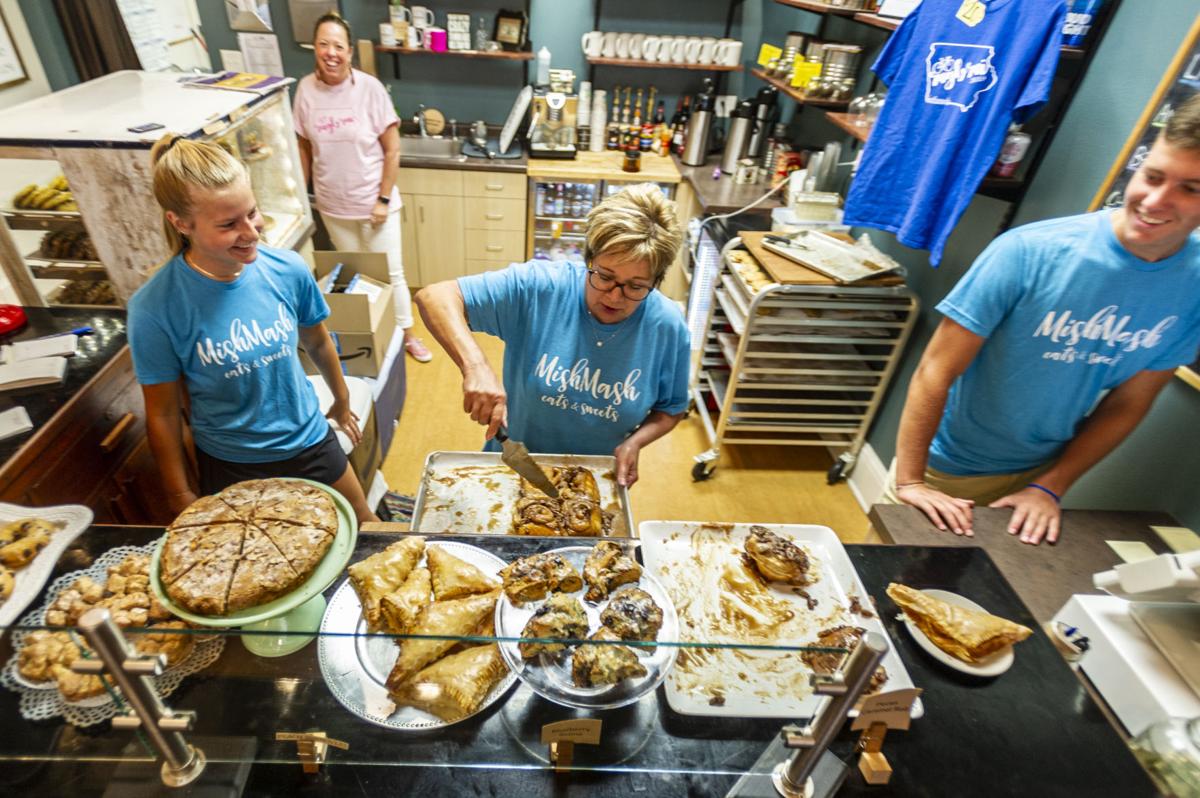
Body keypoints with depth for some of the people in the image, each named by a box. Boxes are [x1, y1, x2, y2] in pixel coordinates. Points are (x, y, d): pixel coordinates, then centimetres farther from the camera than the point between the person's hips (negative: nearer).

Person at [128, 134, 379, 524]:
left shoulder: (287, 269, -14)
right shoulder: (154, 308, -21)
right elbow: (163, 414, -9)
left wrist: (341, 402, 18)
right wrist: (182, 499, -1)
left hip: (309, 443, 2)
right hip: (229, 466, -2)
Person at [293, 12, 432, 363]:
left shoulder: (369, 87, -13)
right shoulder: (306, 89, -4)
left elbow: (392, 149, -10)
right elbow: (304, 147, 5)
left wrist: (384, 199, -12)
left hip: (374, 202, -3)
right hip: (332, 205, 3)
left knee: (390, 273, 6)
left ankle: (406, 334, 24)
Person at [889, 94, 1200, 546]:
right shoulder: (1032, 252, -24)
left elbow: (1126, 406, 0)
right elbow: (935, 373, -24)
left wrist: (1050, 487, -7)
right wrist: (909, 481, -26)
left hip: (1039, 474, 4)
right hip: (946, 472, -3)